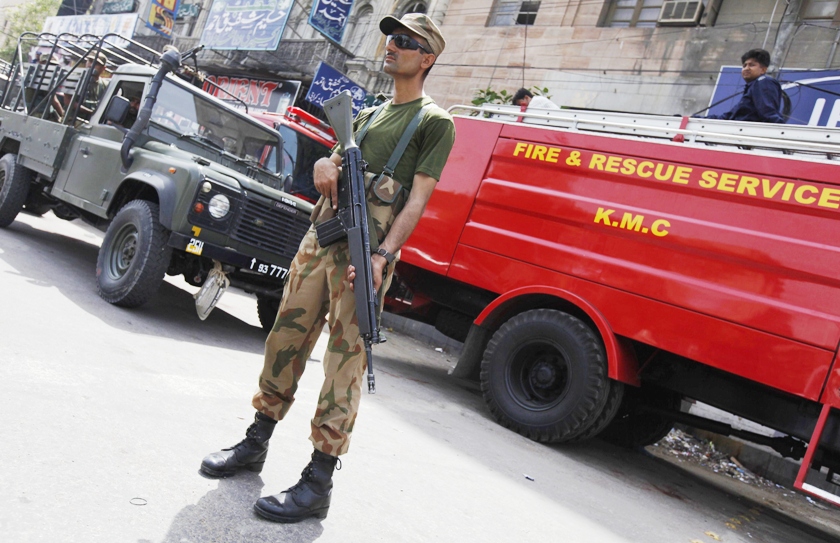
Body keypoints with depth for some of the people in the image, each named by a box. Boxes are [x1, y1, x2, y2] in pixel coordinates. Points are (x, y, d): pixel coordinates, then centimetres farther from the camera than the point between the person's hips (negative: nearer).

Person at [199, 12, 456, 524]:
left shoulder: (435, 122, -1)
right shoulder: (369, 112, 22)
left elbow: (418, 198, -10)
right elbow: (330, 161, 23)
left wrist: (383, 257, -21)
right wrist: (325, 167, -3)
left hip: (366, 252, -7)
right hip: (321, 237, 7)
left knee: (345, 358, -6)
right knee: (286, 338, 10)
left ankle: (318, 483, 0)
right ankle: (255, 444, 25)